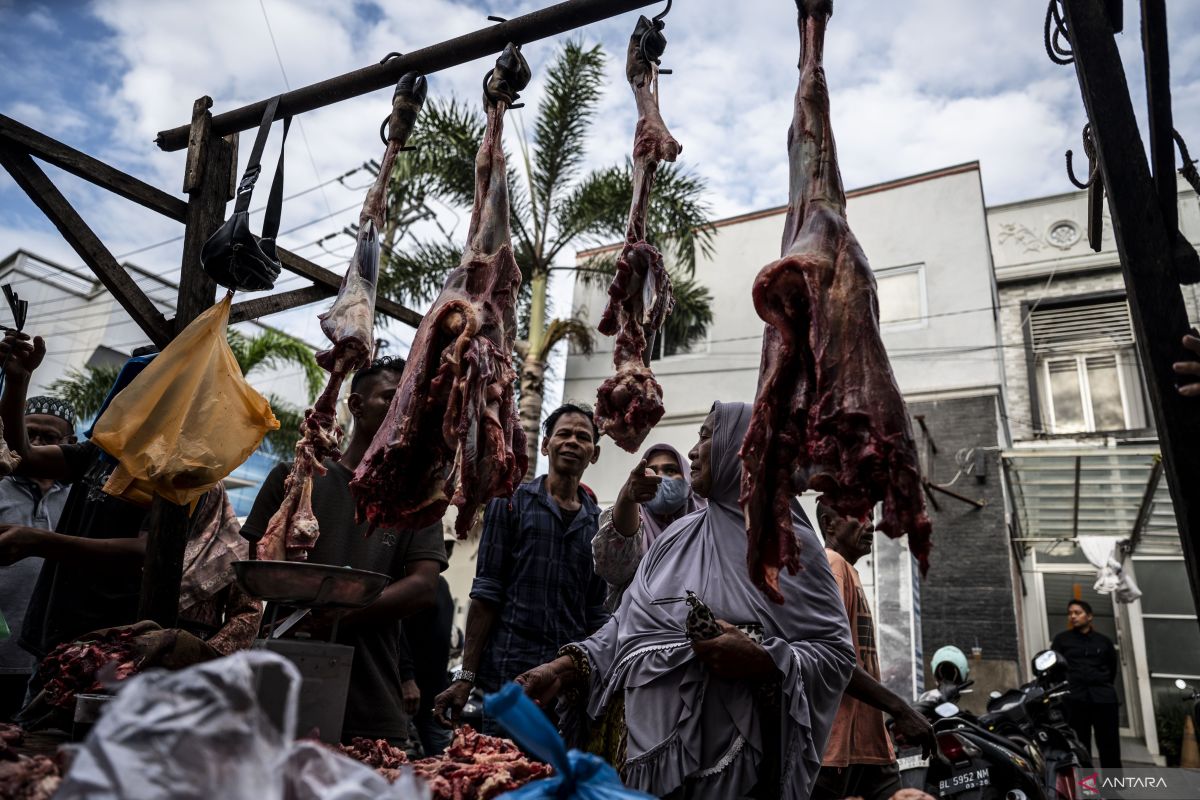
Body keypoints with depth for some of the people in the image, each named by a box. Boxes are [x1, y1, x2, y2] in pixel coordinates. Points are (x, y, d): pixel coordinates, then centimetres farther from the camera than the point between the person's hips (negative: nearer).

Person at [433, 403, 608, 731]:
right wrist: (466, 676, -7)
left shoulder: (599, 523, 11)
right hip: (507, 675, -3)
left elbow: (597, 613, 11)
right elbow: (486, 592, -2)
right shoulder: (511, 501, 3)